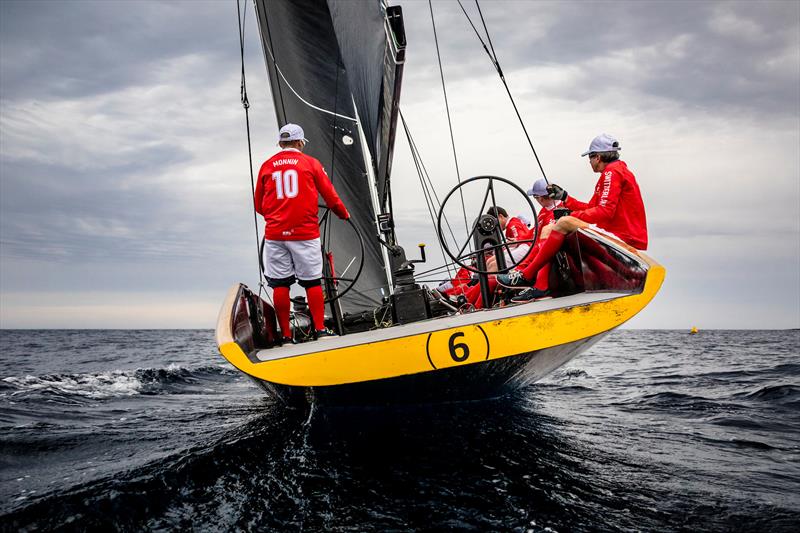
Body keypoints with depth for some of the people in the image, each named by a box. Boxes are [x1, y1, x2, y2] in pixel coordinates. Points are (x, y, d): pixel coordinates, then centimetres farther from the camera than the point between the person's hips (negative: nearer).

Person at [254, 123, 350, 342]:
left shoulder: (267, 166, 10)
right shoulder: (310, 163, 4)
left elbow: (259, 205, 16)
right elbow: (330, 195, 7)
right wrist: (344, 214, 25)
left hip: (275, 234, 2)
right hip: (305, 233, -2)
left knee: (280, 284, 4)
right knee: (312, 282, 5)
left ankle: (286, 336, 5)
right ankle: (320, 330, 4)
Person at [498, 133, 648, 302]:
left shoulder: (612, 171, -10)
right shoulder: (616, 170, 23)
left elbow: (605, 211, -21)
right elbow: (591, 207, 21)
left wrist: (573, 217, -13)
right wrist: (563, 197, 18)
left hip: (623, 238, -11)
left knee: (564, 223, -20)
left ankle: (526, 276, -14)